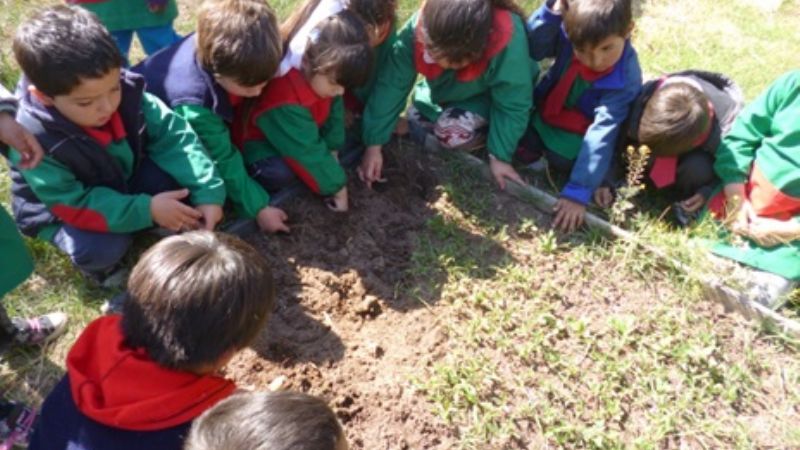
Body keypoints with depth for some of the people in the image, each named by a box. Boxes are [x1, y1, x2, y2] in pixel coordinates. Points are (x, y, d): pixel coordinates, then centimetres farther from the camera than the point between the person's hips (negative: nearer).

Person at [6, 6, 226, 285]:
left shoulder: (127, 93, -25)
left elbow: (173, 136, -21)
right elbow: (73, 204, -29)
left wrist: (208, 192, -32)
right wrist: (146, 210, -36)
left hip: (124, 180, 4)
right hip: (62, 208, -3)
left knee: (178, 175, -22)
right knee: (100, 250, -31)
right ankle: (102, 267, 4)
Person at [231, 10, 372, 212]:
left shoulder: (321, 75, -21)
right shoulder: (285, 101, -43)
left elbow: (334, 111, -3)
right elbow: (308, 152, -35)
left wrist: (332, 150, -6)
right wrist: (337, 186, -25)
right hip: (257, 137, -8)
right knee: (280, 173, -33)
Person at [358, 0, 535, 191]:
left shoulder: (509, 42, -43)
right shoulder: (418, 28, -35)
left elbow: (513, 105, -28)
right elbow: (391, 84, -28)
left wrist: (500, 155, -22)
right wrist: (374, 144, -27)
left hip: (491, 96, -5)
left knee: (451, 131, -26)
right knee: (417, 123, -9)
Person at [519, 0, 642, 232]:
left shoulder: (625, 79, -33)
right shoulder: (569, 32, -24)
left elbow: (602, 133, -36)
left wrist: (578, 193, -39)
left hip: (580, 130, -2)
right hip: (546, 111, 3)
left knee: (563, 159, -28)